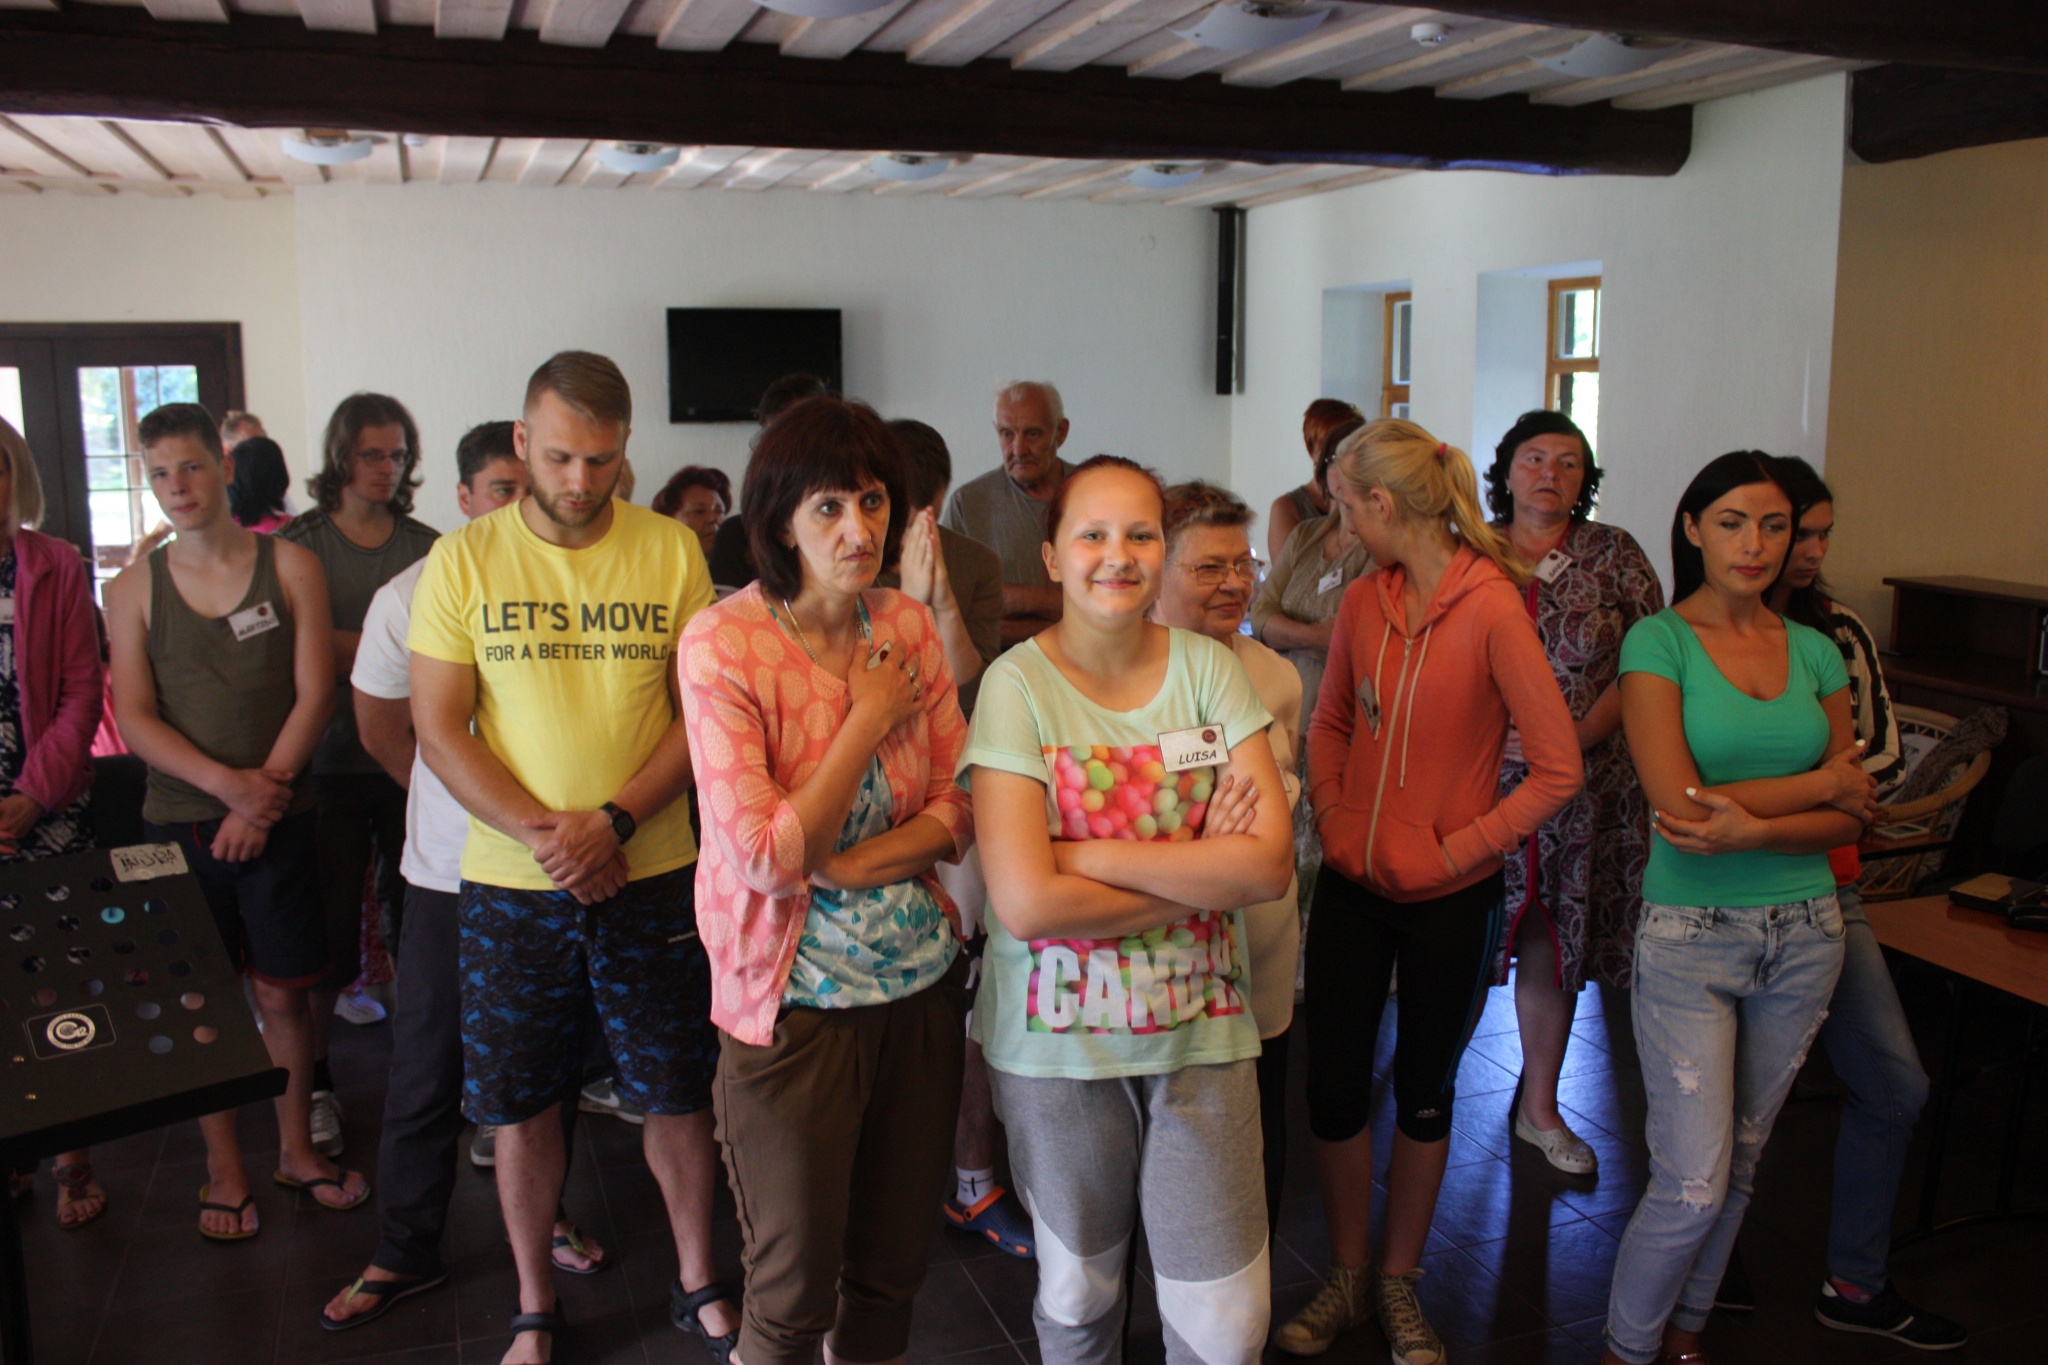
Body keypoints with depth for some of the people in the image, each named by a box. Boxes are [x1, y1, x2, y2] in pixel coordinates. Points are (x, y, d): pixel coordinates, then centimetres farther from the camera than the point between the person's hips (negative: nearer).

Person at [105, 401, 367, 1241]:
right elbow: (134, 718, -3)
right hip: (179, 823, 1)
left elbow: (314, 695, -3)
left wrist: (267, 790, -12)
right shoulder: (133, 589, 3)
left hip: (278, 818, -1)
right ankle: (224, 1170, 22)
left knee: (283, 990, 7)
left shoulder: (290, 567, 1)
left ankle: (297, 1149, 25)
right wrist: (227, 783, -16)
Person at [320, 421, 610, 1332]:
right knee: (426, 1072, 8)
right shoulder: (411, 595, -3)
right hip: (451, 873, 0)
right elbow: (381, 727, 11)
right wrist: (451, 800, 12)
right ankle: (404, 1254, 25)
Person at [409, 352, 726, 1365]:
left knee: (676, 1093, 10)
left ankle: (697, 1280, 33)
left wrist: (613, 820, -15)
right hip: (507, 885, 0)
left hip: (650, 875, 0)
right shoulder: (462, 560, -2)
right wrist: (541, 832, -15)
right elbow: (438, 730, -3)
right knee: (520, 1102, 11)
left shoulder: (671, 551, -2)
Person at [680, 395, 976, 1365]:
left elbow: (963, 807, 0)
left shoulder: (908, 626, 0)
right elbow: (767, 858, -20)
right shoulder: (723, 645, -15)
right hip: (795, 1001, -4)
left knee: (893, 1268, 18)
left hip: (922, 982, 5)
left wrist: (852, 865, -16)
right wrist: (870, 719, -16)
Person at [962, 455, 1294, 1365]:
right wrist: (1202, 875, -16)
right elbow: (1026, 903, -22)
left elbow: (1269, 863, -13)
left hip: (1202, 1027, 2)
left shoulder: (1209, 668, -3)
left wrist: (1089, 853, -19)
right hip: (1058, 1041, -2)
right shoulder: (1018, 684, -12)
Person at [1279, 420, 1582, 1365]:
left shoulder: (1491, 610, -16)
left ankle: (1398, 1285, 34)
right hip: (1353, 885, 4)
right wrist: (1331, 813, 2)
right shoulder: (1364, 602, 0)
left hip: (1448, 898, -4)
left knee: (1424, 1093, 14)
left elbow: (1559, 769, -16)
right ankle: (1347, 1277, 30)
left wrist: (1461, 847, -14)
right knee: (1332, 1085, 8)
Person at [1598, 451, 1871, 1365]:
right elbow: (1679, 803, -18)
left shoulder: (1815, 652, 5)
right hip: (1691, 937, -5)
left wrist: (1754, 828, -17)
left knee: (1739, 1165, 17)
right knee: (1693, 1184, -4)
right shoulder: (1659, 642, -9)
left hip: (1803, 933, 5)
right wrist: (1819, 783, -8)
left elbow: (1853, 817, 1)